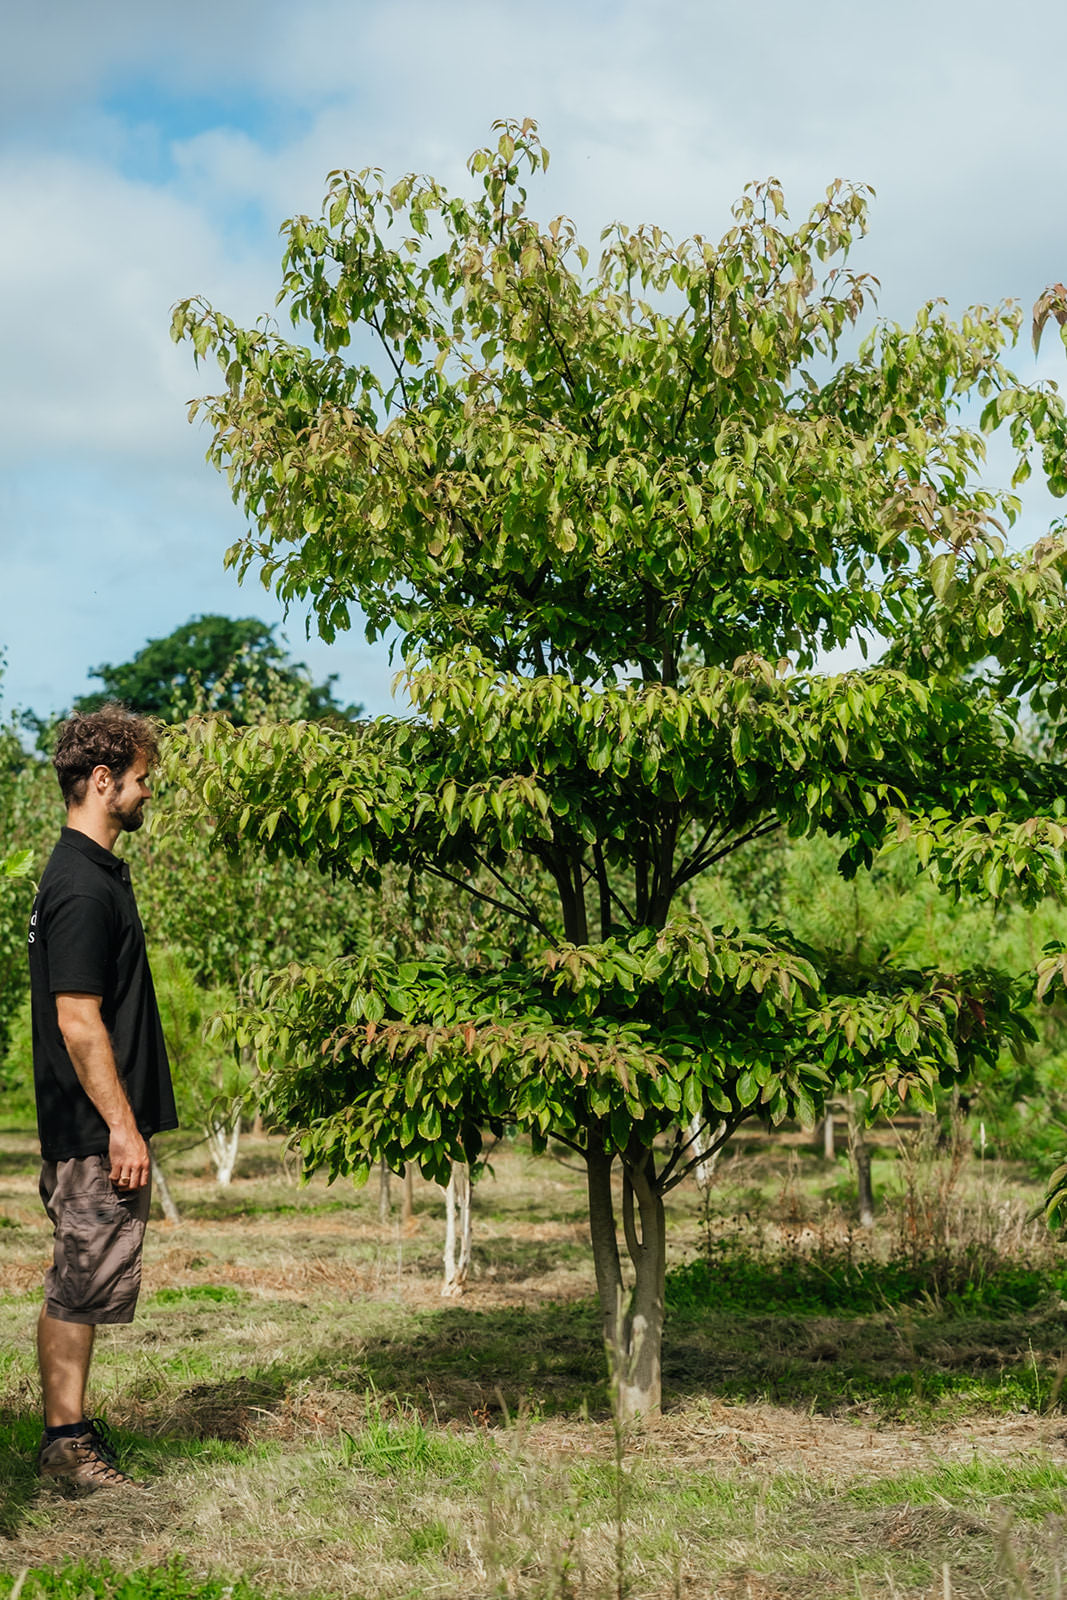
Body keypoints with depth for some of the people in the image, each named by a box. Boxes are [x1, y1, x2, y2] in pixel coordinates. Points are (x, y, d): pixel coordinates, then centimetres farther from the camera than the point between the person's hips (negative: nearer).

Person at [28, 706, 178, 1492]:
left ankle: (71, 1430, 22)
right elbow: (78, 1021, -22)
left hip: (96, 1129, 10)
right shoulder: (83, 888, -18)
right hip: (96, 1131, -10)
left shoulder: (94, 873, 14)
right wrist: (122, 1126, -20)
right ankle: (67, 1441, 6)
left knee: (80, 1283, 14)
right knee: (82, 1285, -2)